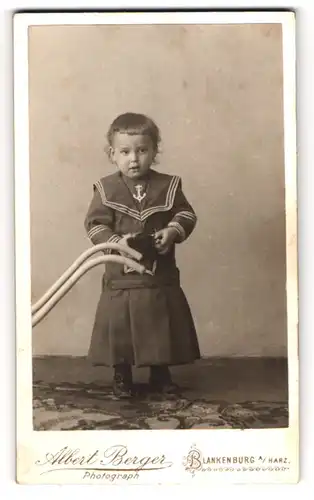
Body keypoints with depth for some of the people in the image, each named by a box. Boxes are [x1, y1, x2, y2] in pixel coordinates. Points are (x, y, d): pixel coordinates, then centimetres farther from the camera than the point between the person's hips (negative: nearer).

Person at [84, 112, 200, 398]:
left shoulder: (169, 185, -1)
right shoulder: (106, 189, -4)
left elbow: (186, 214, 1)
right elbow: (95, 224, -7)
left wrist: (172, 232, -18)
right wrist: (116, 241, -23)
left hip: (162, 277, 2)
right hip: (121, 278, -1)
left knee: (164, 327, 11)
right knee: (119, 329, 5)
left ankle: (161, 374, 31)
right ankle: (122, 377, 24)